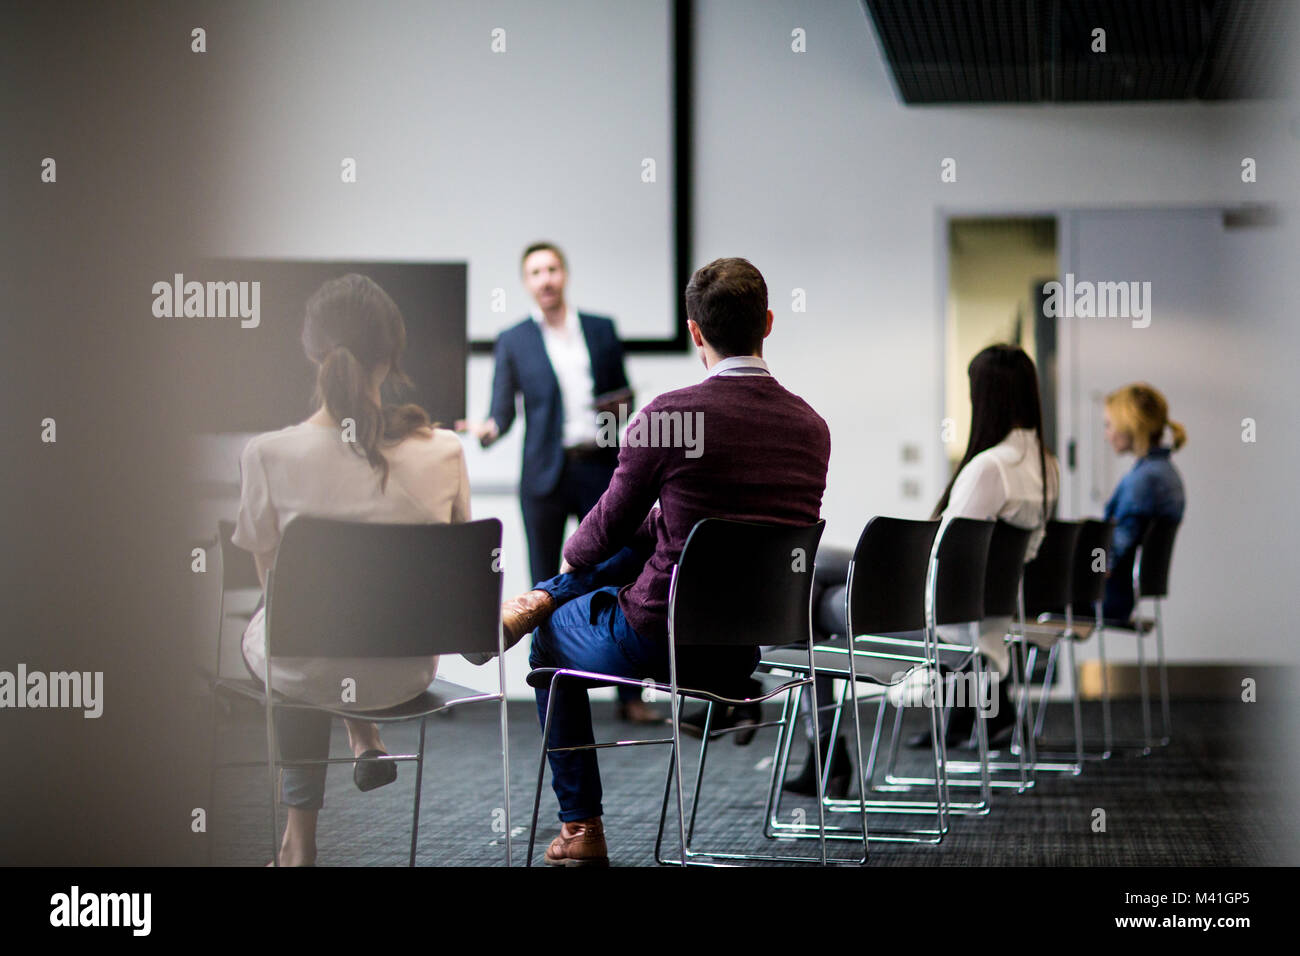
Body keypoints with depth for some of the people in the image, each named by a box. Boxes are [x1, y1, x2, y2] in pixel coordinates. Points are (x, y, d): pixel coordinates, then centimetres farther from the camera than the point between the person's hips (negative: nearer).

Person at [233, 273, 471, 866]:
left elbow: (271, 576, -6)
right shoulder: (443, 452, -15)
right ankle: (365, 740, 40)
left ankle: (301, 836, 44)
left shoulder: (268, 455, -20)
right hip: (406, 673, 2)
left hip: (306, 676, -1)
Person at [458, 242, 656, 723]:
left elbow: (622, 391, 17)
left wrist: (621, 404, -6)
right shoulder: (514, 341, 6)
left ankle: (631, 695, 2)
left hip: (599, 469, 1)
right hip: (545, 474, -1)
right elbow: (503, 410, 3)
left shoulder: (601, 329, 11)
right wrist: (487, 429, -18)